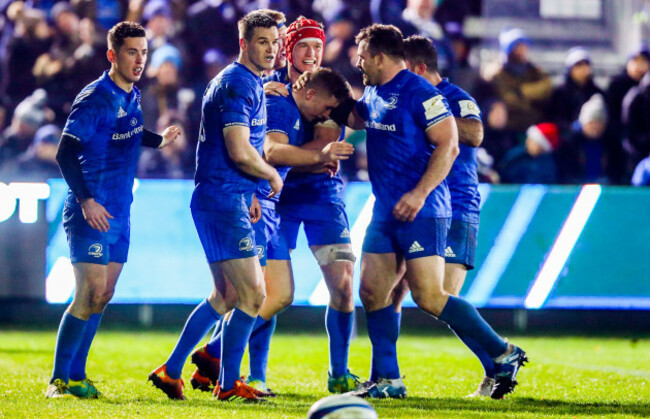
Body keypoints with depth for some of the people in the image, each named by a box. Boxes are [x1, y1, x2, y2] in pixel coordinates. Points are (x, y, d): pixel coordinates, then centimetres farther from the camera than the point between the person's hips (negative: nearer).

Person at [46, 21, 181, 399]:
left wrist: (159, 140, 16)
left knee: (103, 296, 8)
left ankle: (76, 376, 15)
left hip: (119, 213, 8)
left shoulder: (132, 97, 11)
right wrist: (86, 201, -24)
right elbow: (66, 153, -19)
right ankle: (59, 380, -7)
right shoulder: (95, 98, -15)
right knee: (91, 292, -13)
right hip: (92, 212, -8)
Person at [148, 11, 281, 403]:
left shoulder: (252, 84, 19)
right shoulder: (237, 84, -14)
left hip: (228, 199, 11)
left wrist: (250, 192, 20)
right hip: (223, 199, -11)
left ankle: (171, 371, 19)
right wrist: (272, 176, -6)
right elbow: (240, 151, -23)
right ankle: (229, 383, 1)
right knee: (253, 294, -8)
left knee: (227, 295, 16)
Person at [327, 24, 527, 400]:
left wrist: (419, 194, -24)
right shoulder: (373, 94, 14)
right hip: (386, 212, 9)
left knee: (429, 297, -14)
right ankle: (386, 380, 12)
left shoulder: (419, 92, -12)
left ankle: (504, 355, -6)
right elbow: (353, 118, 36)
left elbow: (448, 145, -17)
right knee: (373, 292, 5)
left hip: (421, 212, -9)